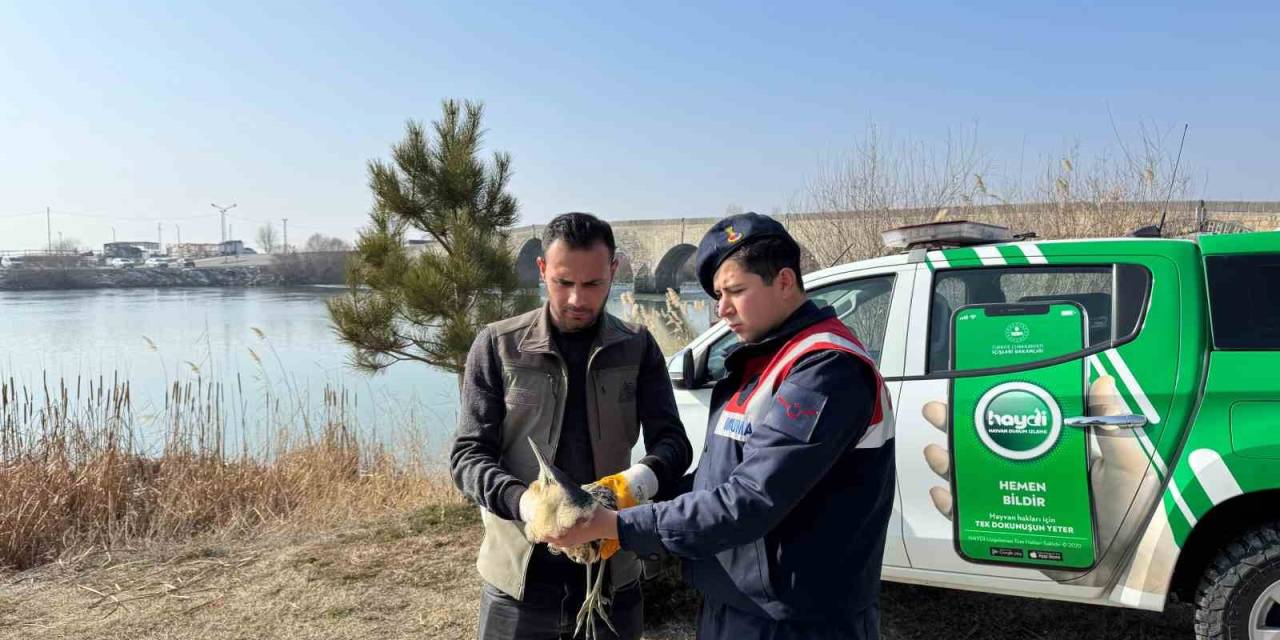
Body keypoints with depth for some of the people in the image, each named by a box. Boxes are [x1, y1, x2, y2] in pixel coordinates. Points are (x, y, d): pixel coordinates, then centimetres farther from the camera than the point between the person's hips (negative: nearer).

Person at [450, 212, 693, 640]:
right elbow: (468, 455, -4)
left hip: (612, 577, 1)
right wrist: (521, 501, -24)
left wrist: (647, 475, -25)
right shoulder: (498, 346, -3)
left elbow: (672, 441, -1)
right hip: (518, 579, -1)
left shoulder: (638, 348, 1)